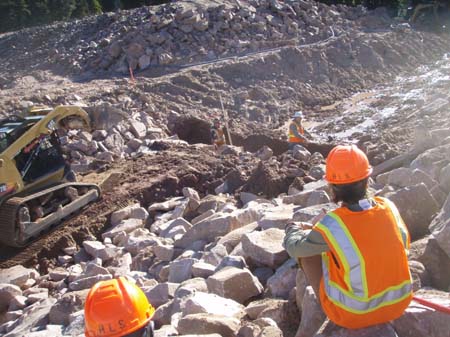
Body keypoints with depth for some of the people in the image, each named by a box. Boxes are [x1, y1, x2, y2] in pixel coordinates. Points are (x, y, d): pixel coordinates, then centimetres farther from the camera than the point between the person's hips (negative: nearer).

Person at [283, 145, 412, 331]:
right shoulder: (388, 207, -14)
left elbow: (295, 248, -8)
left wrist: (293, 229, 17)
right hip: (397, 303, 5)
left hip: (352, 314, -4)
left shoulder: (331, 226, -27)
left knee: (308, 248, 9)